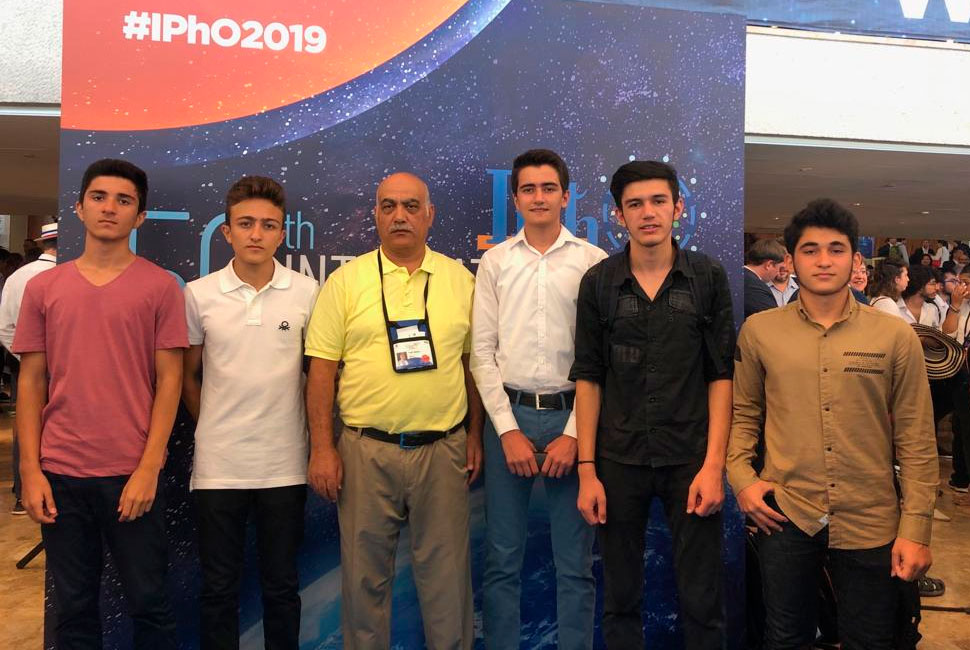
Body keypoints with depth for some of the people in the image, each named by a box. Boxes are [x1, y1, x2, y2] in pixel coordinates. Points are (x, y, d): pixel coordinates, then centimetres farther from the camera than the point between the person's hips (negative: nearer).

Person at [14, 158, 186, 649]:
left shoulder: (159, 286, -2)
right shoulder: (42, 288, 7)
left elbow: (169, 380, -4)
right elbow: (31, 382, 7)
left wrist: (149, 468, -10)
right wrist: (30, 470, 0)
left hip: (132, 473, -2)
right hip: (60, 473, 3)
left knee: (149, 603, 8)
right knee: (74, 607, 13)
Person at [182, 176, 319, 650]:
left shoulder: (307, 293, -2)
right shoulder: (198, 295, -1)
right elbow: (187, 376, 10)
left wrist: (317, 441, 6)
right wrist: (213, 430, 9)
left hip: (284, 465, 0)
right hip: (218, 465, 0)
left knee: (282, 587, 13)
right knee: (218, 588, 12)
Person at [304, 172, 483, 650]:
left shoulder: (460, 279, 6)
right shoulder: (345, 281, 1)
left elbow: (474, 363, 10)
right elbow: (321, 371, 0)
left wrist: (475, 435, 7)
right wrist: (322, 448, -5)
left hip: (443, 449, 1)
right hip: (366, 450, -1)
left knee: (445, 573, 10)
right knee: (365, 575, 11)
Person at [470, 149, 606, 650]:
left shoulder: (593, 262, 2)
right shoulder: (495, 261, 7)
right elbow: (482, 351, 3)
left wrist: (575, 434, -8)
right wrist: (508, 430, -5)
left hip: (571, 417, -1)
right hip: (508, 415, 1)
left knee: (575, 563, 8)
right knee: (501, 560, 9)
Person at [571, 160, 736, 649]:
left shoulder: (709, 278, 1)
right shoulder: (598, 283, 2)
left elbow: (722, 376, 0)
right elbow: (588, 380, 2)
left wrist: (714, 464, -8)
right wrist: (587, 471, -3)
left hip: (690, 460, 0)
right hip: (620, 461, 1)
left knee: (701, 601, 7)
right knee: (620, 599, 12)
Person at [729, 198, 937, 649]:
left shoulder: (896, 336, -2)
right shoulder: (759, 331, 0)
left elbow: (916, 440, -2)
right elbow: (743, 414, 9)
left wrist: (916, 527, -5)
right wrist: (742, 478, -5)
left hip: (870, 524, 0)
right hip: (784, 515, 1)